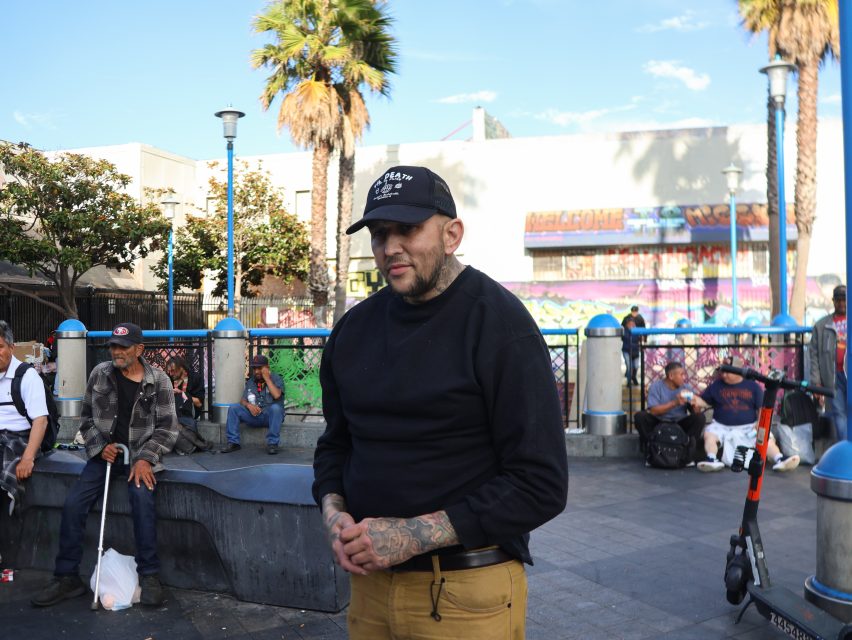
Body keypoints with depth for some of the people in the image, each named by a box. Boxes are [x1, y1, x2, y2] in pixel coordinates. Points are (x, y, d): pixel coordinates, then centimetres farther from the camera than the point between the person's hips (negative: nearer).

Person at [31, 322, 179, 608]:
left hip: (141, 454, -3)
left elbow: (167, 428, -5)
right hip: (106, 452, 3)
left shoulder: (158, 381, -6)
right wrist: (100, 446, -6)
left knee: (142, 497, -30)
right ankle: (67, 577, 3)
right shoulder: (100, 373, 2)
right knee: (73, 503, -13)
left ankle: (149, 575, -18)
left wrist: (145, 459, -17)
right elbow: (86, 418, 10)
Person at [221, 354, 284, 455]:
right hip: (253, 416, 4)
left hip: (270, 416, -4)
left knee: (275, 408, -37)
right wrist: (249, 405, -13)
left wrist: (266, 378, -13)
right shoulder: (250, 382, 16)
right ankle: (233, 442, -14)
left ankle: (272, 443, -30)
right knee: (233, 408, -15)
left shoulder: (275, 378, 1)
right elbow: (242, 400, 10)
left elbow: (276, 395, -18)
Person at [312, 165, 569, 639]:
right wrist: (334, 512, -5)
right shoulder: (355, 328, 5)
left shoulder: (498, 323, -14)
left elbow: (541, 485, -18)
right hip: (369, 577, 6)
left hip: (467, 593, -5)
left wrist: (416, 535, -21)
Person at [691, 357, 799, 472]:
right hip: (722, 426, 0)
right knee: (709, 434, -29)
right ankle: (712, 459, -45)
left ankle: (779, 460, -37)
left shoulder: (753, 386, 5)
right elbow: (705, 401, 9)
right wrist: (696, 400, -14)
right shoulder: (716, 385, 6)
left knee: (767, 438, -23)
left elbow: (762, 408, 6)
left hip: (749, 427, 0)